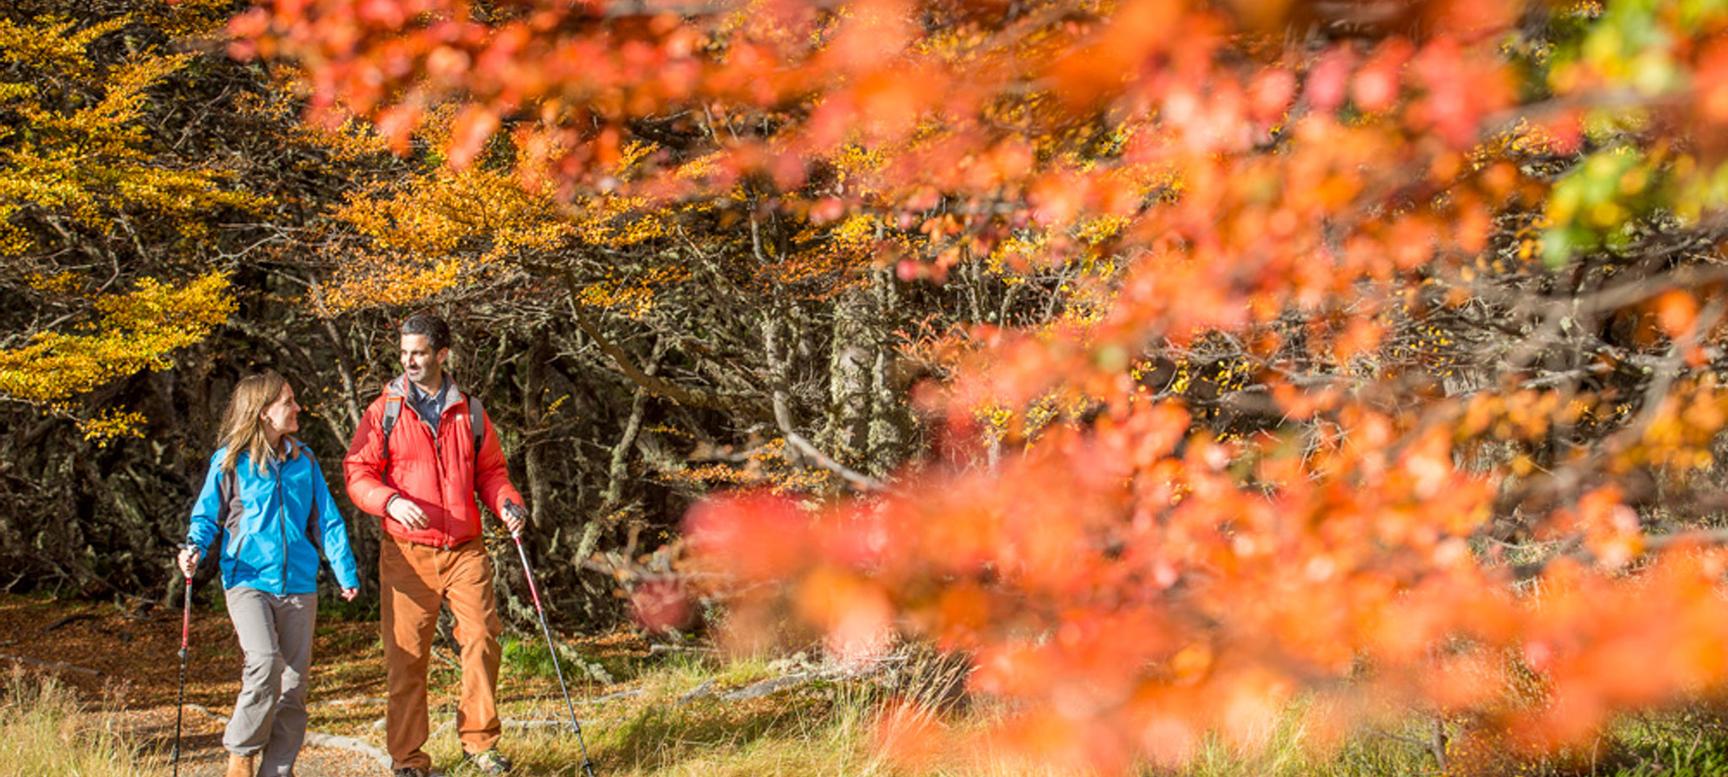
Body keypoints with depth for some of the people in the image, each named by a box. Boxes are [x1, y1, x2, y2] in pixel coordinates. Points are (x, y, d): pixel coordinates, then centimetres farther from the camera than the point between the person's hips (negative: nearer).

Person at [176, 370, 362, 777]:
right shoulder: (229, 461, -1)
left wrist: (347, 572, 7)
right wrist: (194, 547, -15)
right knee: (264, 662, -23)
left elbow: (327, 520, 13)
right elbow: (206, 514, 5)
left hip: (298, 584, 4)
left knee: (293, 682, 4)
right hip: (248, 579, -4)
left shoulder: (302, 459, 10)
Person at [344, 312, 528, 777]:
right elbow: (358, 474, 1)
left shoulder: (470, 412, 11)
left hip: (465, 551, 2)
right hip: (407, 554, -2)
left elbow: (490, 471, 16)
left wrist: (506, 502, -4)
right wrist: (391, 501, -18)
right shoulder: (384, 412, 3)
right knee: (406, 654, -2)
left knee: (482, 638, -6)